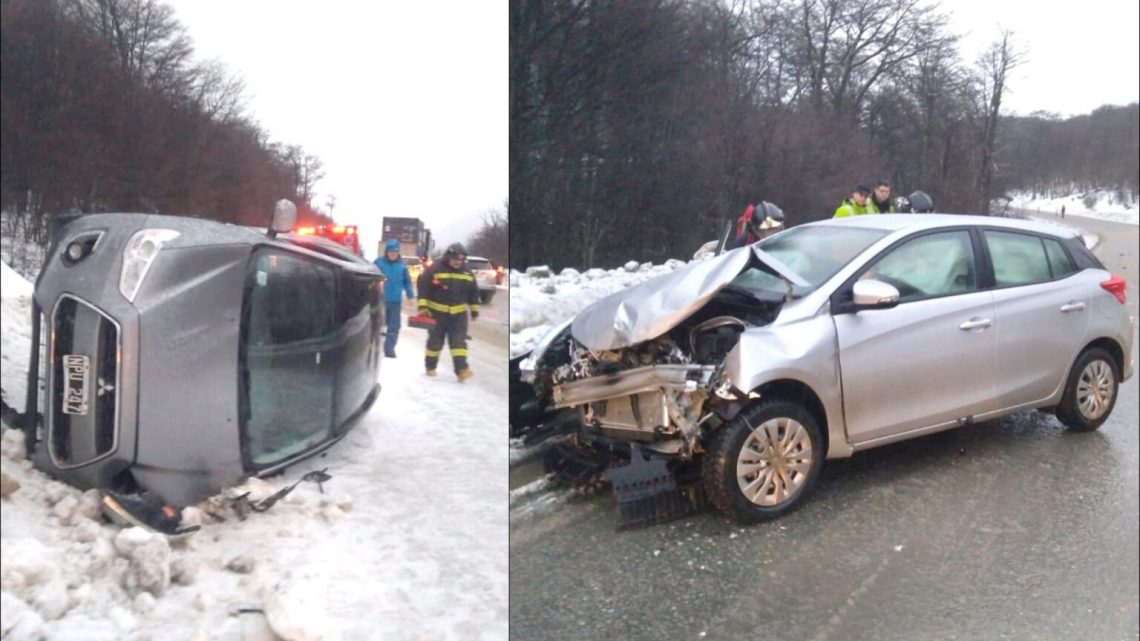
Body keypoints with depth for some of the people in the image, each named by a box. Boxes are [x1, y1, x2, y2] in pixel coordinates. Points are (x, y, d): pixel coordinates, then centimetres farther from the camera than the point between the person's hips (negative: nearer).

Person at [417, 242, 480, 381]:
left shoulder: (467, 273, 4)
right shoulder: (434, 270, -10)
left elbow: (474, 293, 14)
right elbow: (423, 287, -9)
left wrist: (475, 310, 15)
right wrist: (422, 306, -15)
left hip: (459, 313, 3)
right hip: (437, 312, -2)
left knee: (459, 341, -7)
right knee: (435, 341, 8)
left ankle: (461, 370, -13)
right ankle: (430, 367, 25)